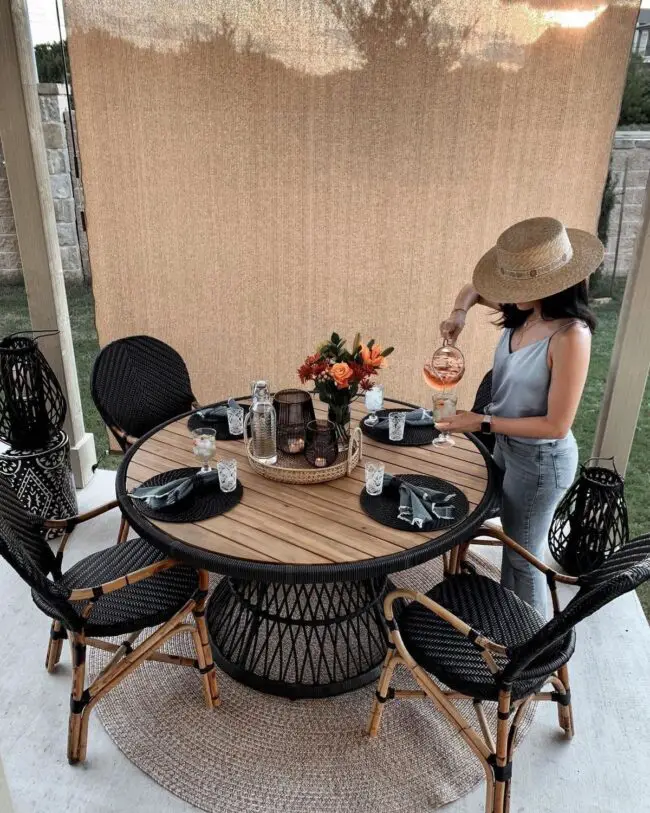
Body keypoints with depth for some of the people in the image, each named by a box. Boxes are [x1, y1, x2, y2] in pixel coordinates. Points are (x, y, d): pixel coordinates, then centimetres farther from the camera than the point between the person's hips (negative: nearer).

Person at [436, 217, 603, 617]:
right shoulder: (524, 312, -8)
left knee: (525, 553, 13)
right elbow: (474, 290, 13)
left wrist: (483, 423, -23)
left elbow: (556, 425, -27)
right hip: (508, 445, 8)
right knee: (513, 540, 26)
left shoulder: (570, 335, -30)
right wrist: (460, 312, -8)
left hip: (541, 459, -8)